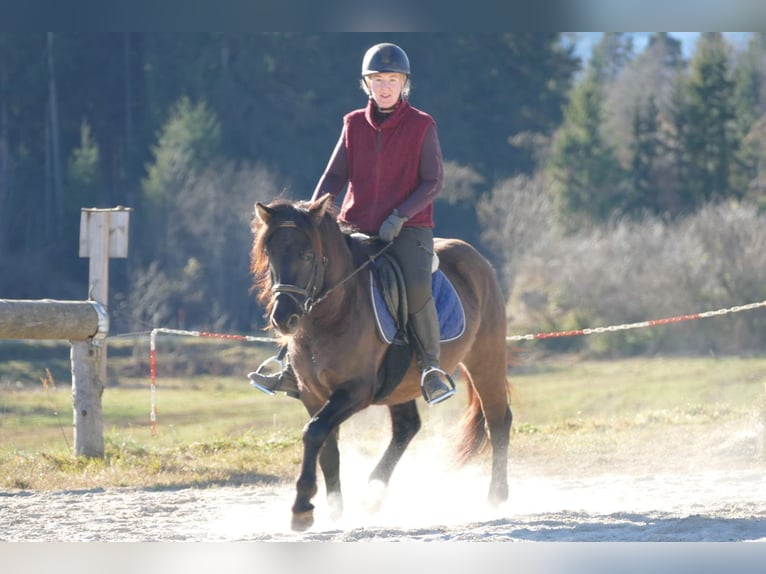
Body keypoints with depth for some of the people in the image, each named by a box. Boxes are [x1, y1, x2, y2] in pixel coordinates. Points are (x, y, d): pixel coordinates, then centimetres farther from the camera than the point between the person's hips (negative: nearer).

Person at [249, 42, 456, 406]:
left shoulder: (421, 126, -2)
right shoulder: (354, 125, 8)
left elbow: (433, 183, -5)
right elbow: (334, 176, 6)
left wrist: (399, 216, -18)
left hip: (408, 228, -4)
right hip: (357, 226, 4)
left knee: (416, 287, -30)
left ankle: (431, 368, -13)